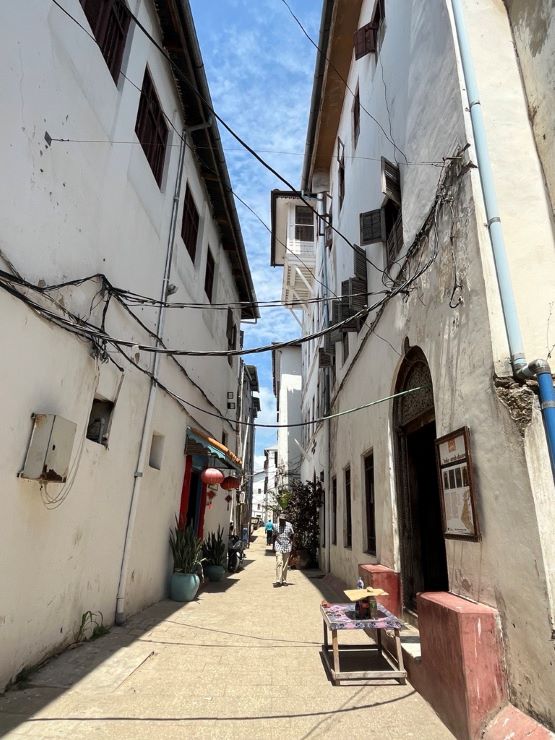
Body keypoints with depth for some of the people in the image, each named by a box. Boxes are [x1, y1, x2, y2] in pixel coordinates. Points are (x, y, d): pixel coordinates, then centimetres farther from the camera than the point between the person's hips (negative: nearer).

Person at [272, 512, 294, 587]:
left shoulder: (289, 525, -1)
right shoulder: (276, 526, 0)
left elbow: (291, 536, 6)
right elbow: (274, 536, 9)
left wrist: (291, 544, 0)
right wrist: (274, 545, 6)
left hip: (287, 547, 1)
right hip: (279, 546, -1)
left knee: (285, 564, 7)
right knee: (279, 563, -12)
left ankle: (284, 580, 17)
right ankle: (278, 581, -11)